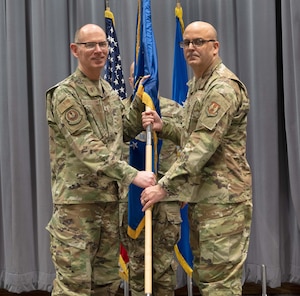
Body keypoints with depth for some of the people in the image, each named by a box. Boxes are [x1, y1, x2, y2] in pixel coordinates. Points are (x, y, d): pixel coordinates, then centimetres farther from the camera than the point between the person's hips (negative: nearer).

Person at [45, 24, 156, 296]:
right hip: (76, 200, -7)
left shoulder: (111, 93, 14)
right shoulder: (65, 94, -11)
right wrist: (133, 175, -24)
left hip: (109, 198, 8)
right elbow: (88, 149, -20)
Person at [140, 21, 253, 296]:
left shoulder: (223, 87, -16)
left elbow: (202, 146, -24)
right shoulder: (196, 85, 16)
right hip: (200, 194, 10)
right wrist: (163, 127, 5)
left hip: (223, 197, -10)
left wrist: (165, 186, -23)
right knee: (204, 273, 16)